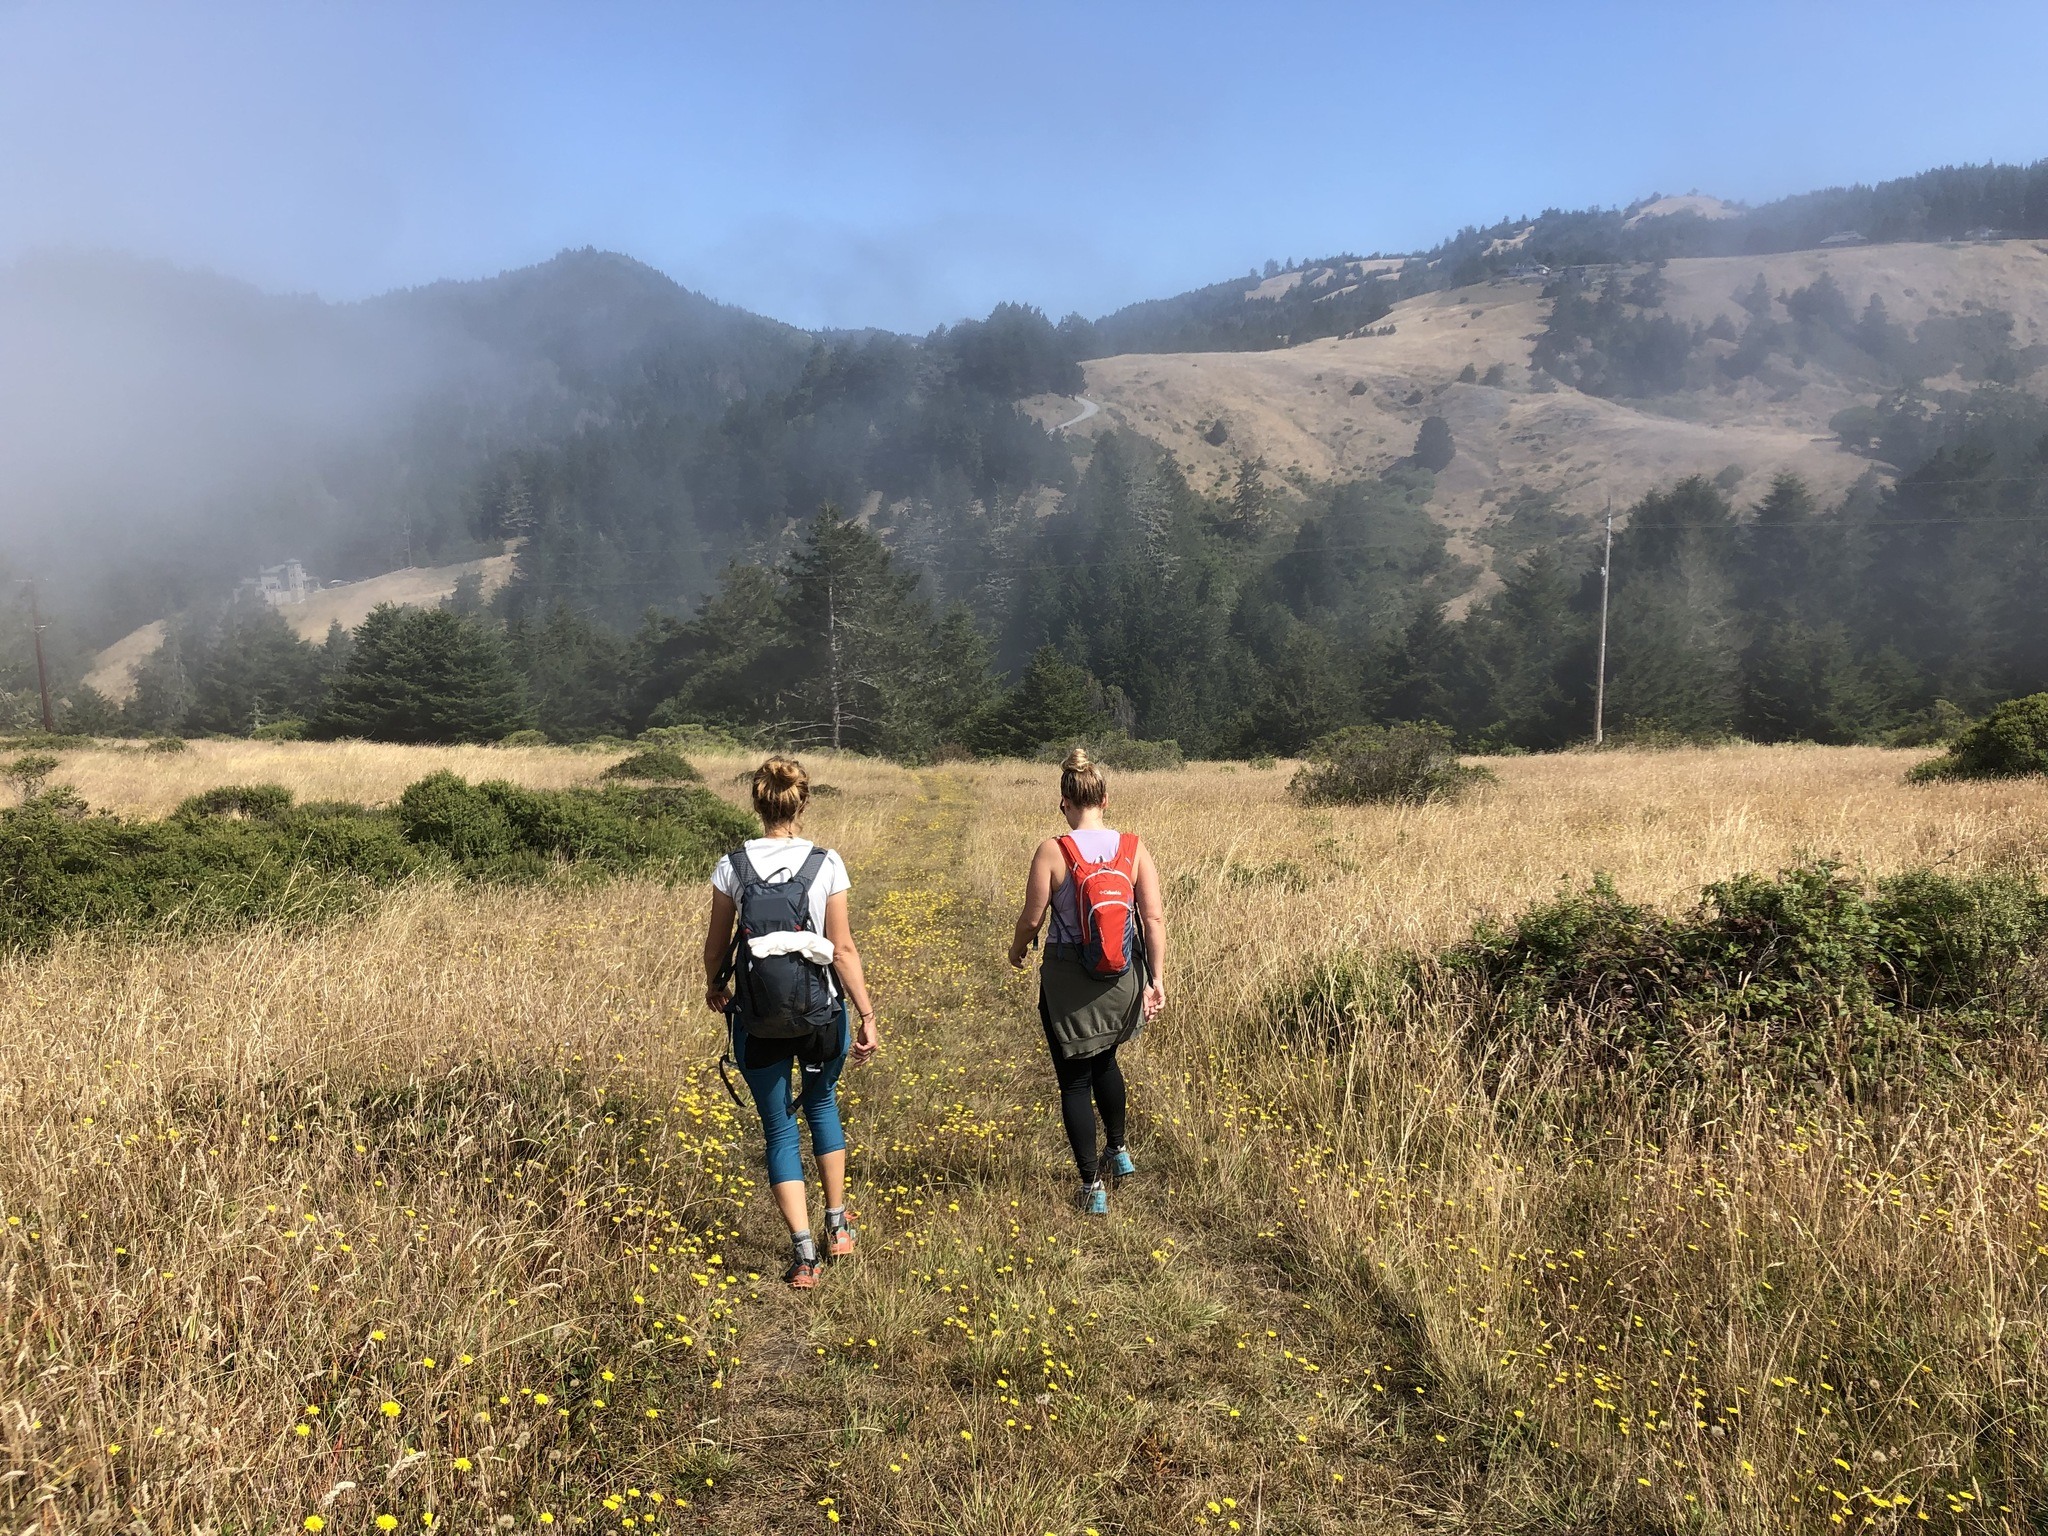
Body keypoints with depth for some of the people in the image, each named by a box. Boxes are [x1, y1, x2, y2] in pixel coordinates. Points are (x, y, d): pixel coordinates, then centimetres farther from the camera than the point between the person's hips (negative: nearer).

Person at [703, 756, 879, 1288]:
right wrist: (867, 1016, -3)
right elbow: (842, 949, -10)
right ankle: (838, 1225, 34)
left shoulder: (732, 865, -6)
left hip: (758, 1018, 0)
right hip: (822, 1011, 1)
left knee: (780, 1129, 12)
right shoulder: (827, 864, -10)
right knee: (822, 1106, 26)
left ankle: (804, 1251, 6)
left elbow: (717, 943, 3)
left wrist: (713, 985, 23)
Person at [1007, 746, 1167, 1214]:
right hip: (1122, 979, 4)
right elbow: (1155, 918, -7)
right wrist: (1156, 978, 0)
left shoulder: (1052, 852, -15)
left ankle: (1092, 1185, 15)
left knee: (1074, 1081, 11)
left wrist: (1018, 948, 11)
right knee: (1104, 1060, 30)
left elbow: (1033, 917, -10)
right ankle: (1118, 1150, 45)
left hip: (1069, 982, -4)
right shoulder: (1134, 848, -6)